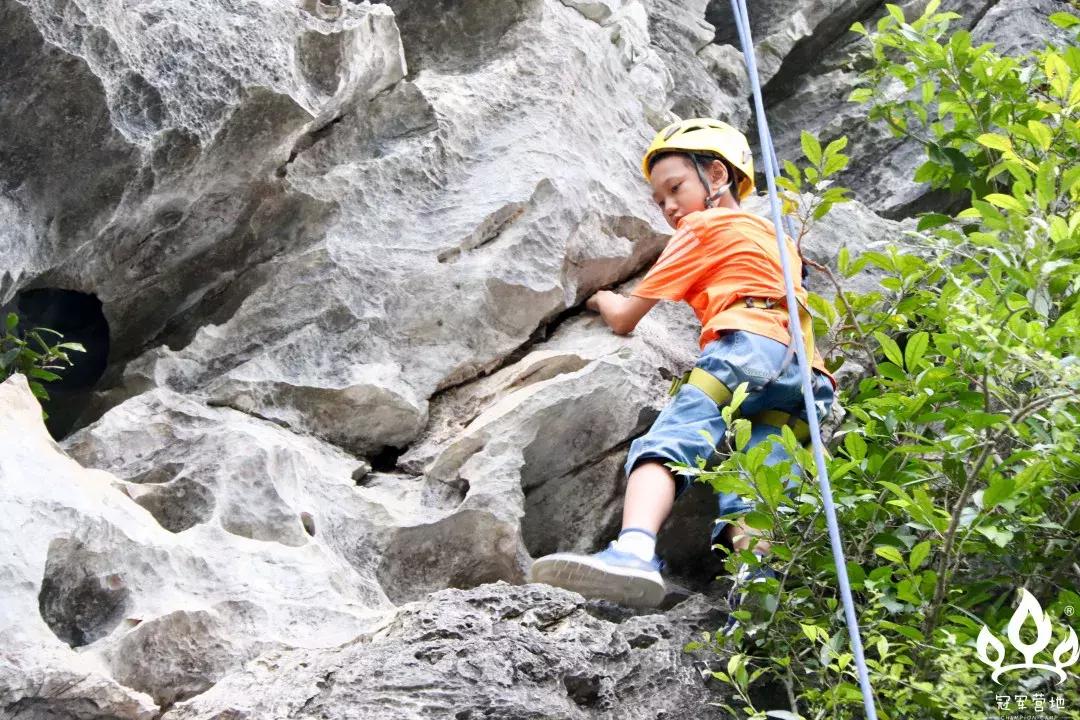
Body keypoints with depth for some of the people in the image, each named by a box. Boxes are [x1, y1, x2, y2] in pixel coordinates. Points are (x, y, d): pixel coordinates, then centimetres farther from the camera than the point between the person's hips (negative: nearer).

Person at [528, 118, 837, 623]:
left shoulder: (704, 227, 21)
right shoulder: (778, 240, 40)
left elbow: (624, 320, 22)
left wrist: (606, 302, 46)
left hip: (751, 345, -6)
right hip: (810, 378, 6)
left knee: (670, 439, -23)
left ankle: (634, 551, -50)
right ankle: (757, 571, -45)